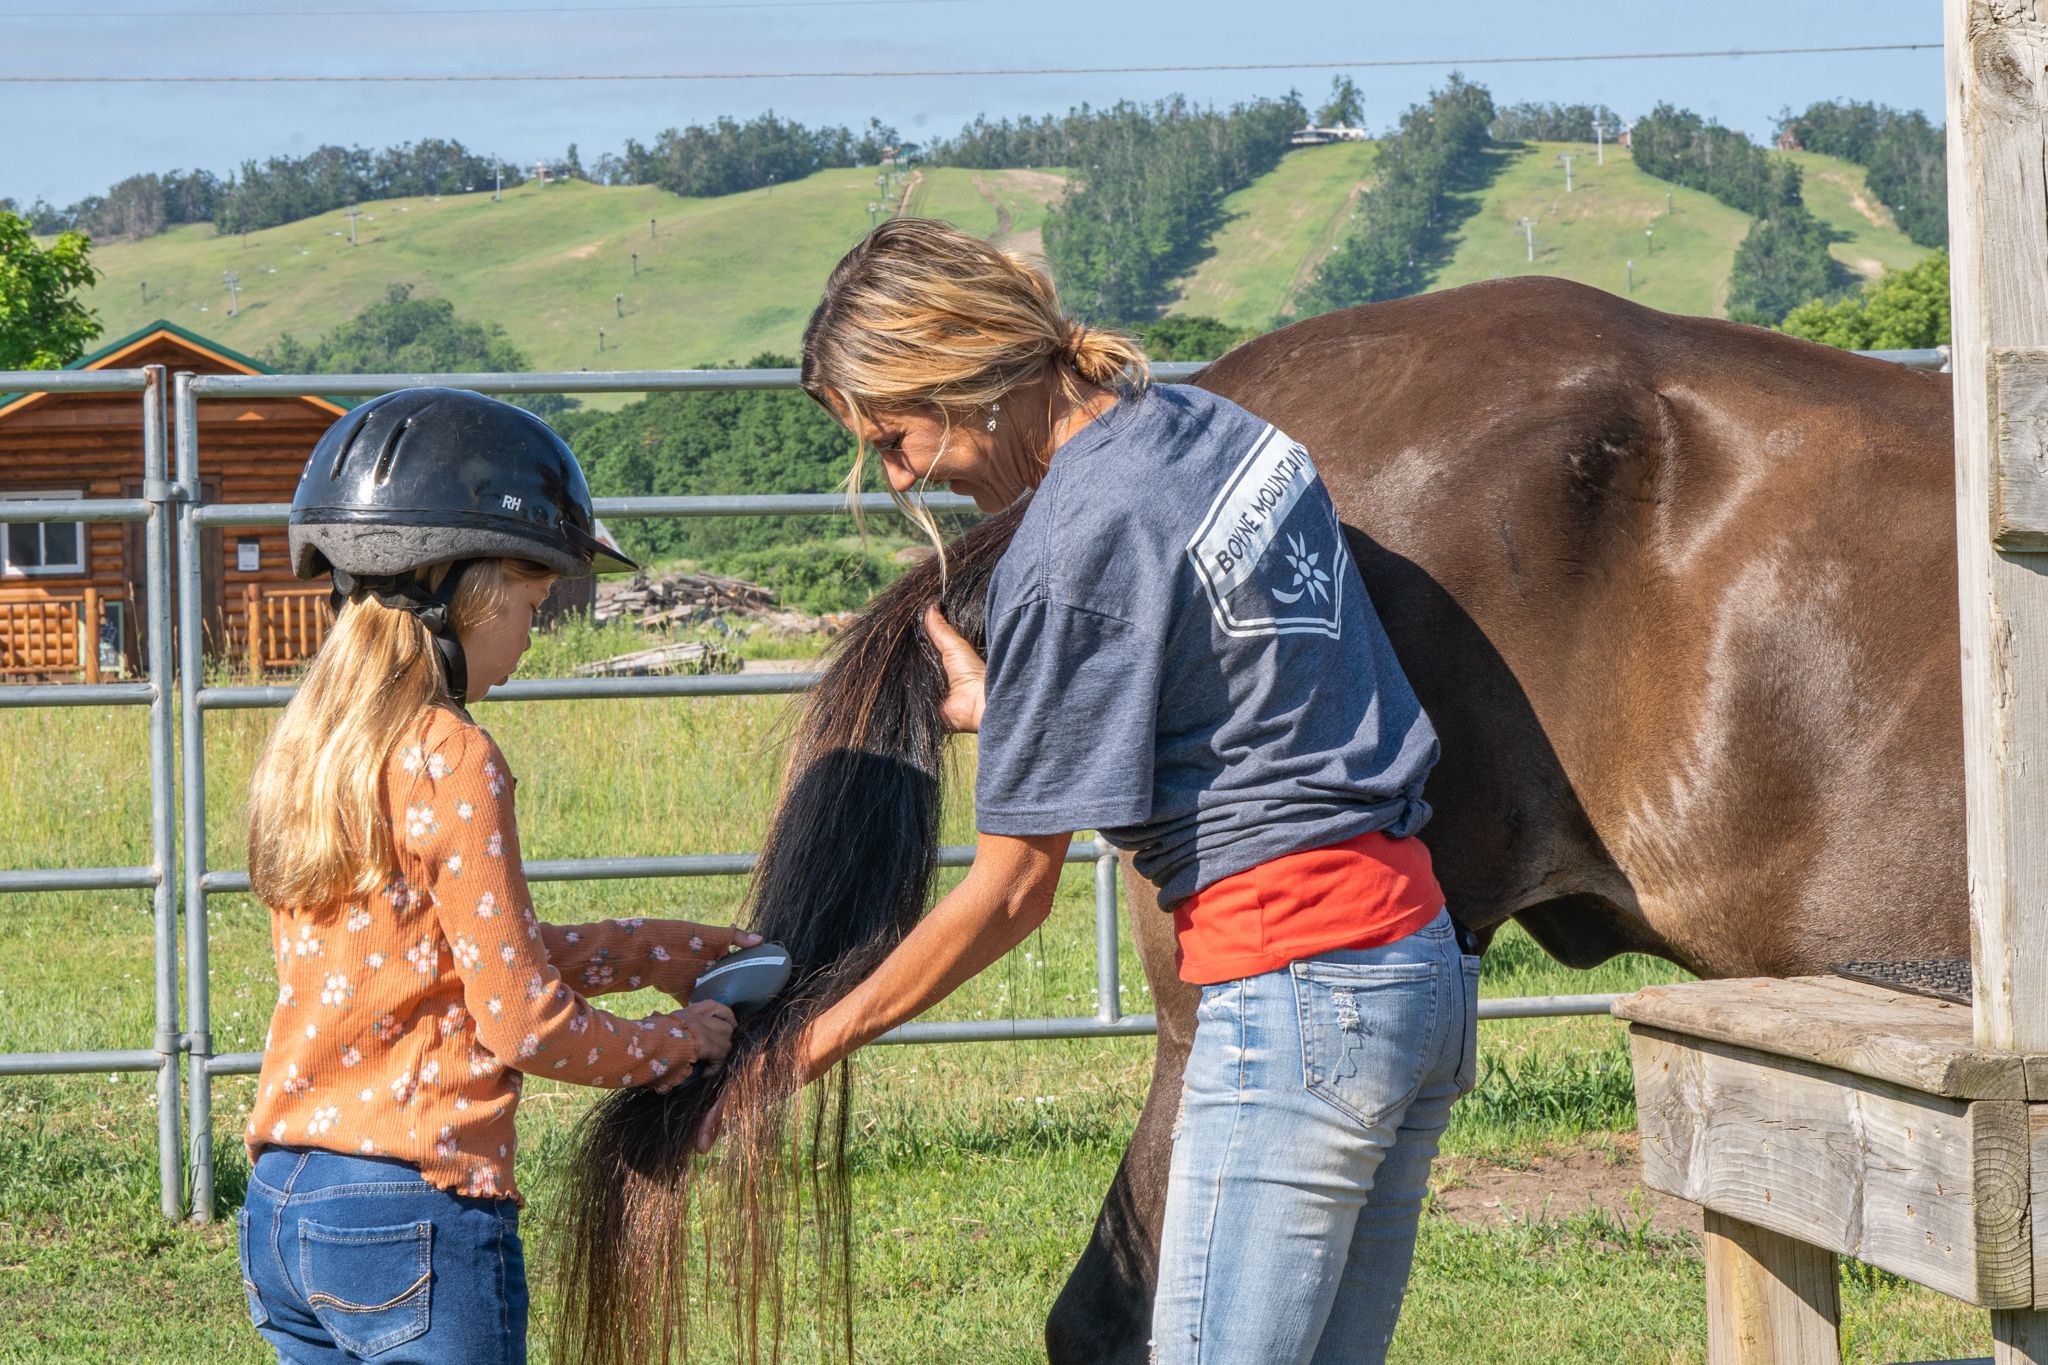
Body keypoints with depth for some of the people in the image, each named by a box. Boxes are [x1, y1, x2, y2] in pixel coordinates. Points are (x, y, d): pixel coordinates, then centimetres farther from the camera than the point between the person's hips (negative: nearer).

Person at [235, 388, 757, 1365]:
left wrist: (693, 950, 22)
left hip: (280, 1211, 8)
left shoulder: (310, 747, 11)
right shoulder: (446, 761, -14)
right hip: (413, 1216, -8)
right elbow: (524, 1021, -13)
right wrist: (678, 1042, 4)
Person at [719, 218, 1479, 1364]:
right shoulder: (1217, 427, 9)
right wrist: (1009, 709, 27)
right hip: (1425, 963, 9)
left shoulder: (1071, 550, -15)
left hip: (1293, 999, -9)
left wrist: (824, 1037, 3)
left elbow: (1012, 892, -8)